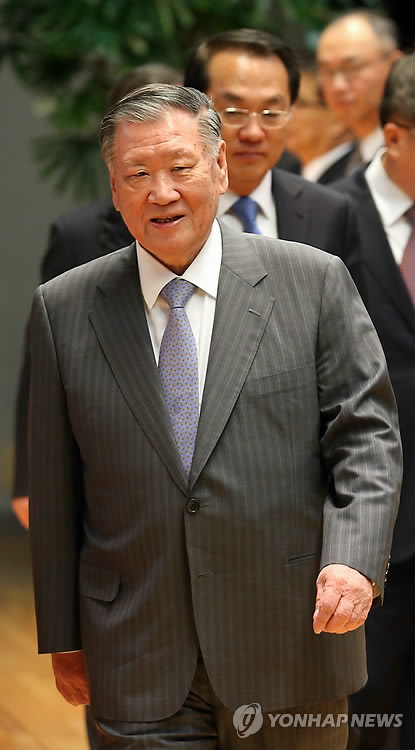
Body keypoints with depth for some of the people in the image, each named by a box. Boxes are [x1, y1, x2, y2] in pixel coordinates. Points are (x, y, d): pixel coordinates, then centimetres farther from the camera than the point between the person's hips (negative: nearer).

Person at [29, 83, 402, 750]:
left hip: (293, 645, 0)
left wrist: (356, 558, -17)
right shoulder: (64, 309, 4)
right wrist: (62, 639, 6)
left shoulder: (314, 283, 0)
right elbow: (54, 489, 6)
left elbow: (367, 434, -1)